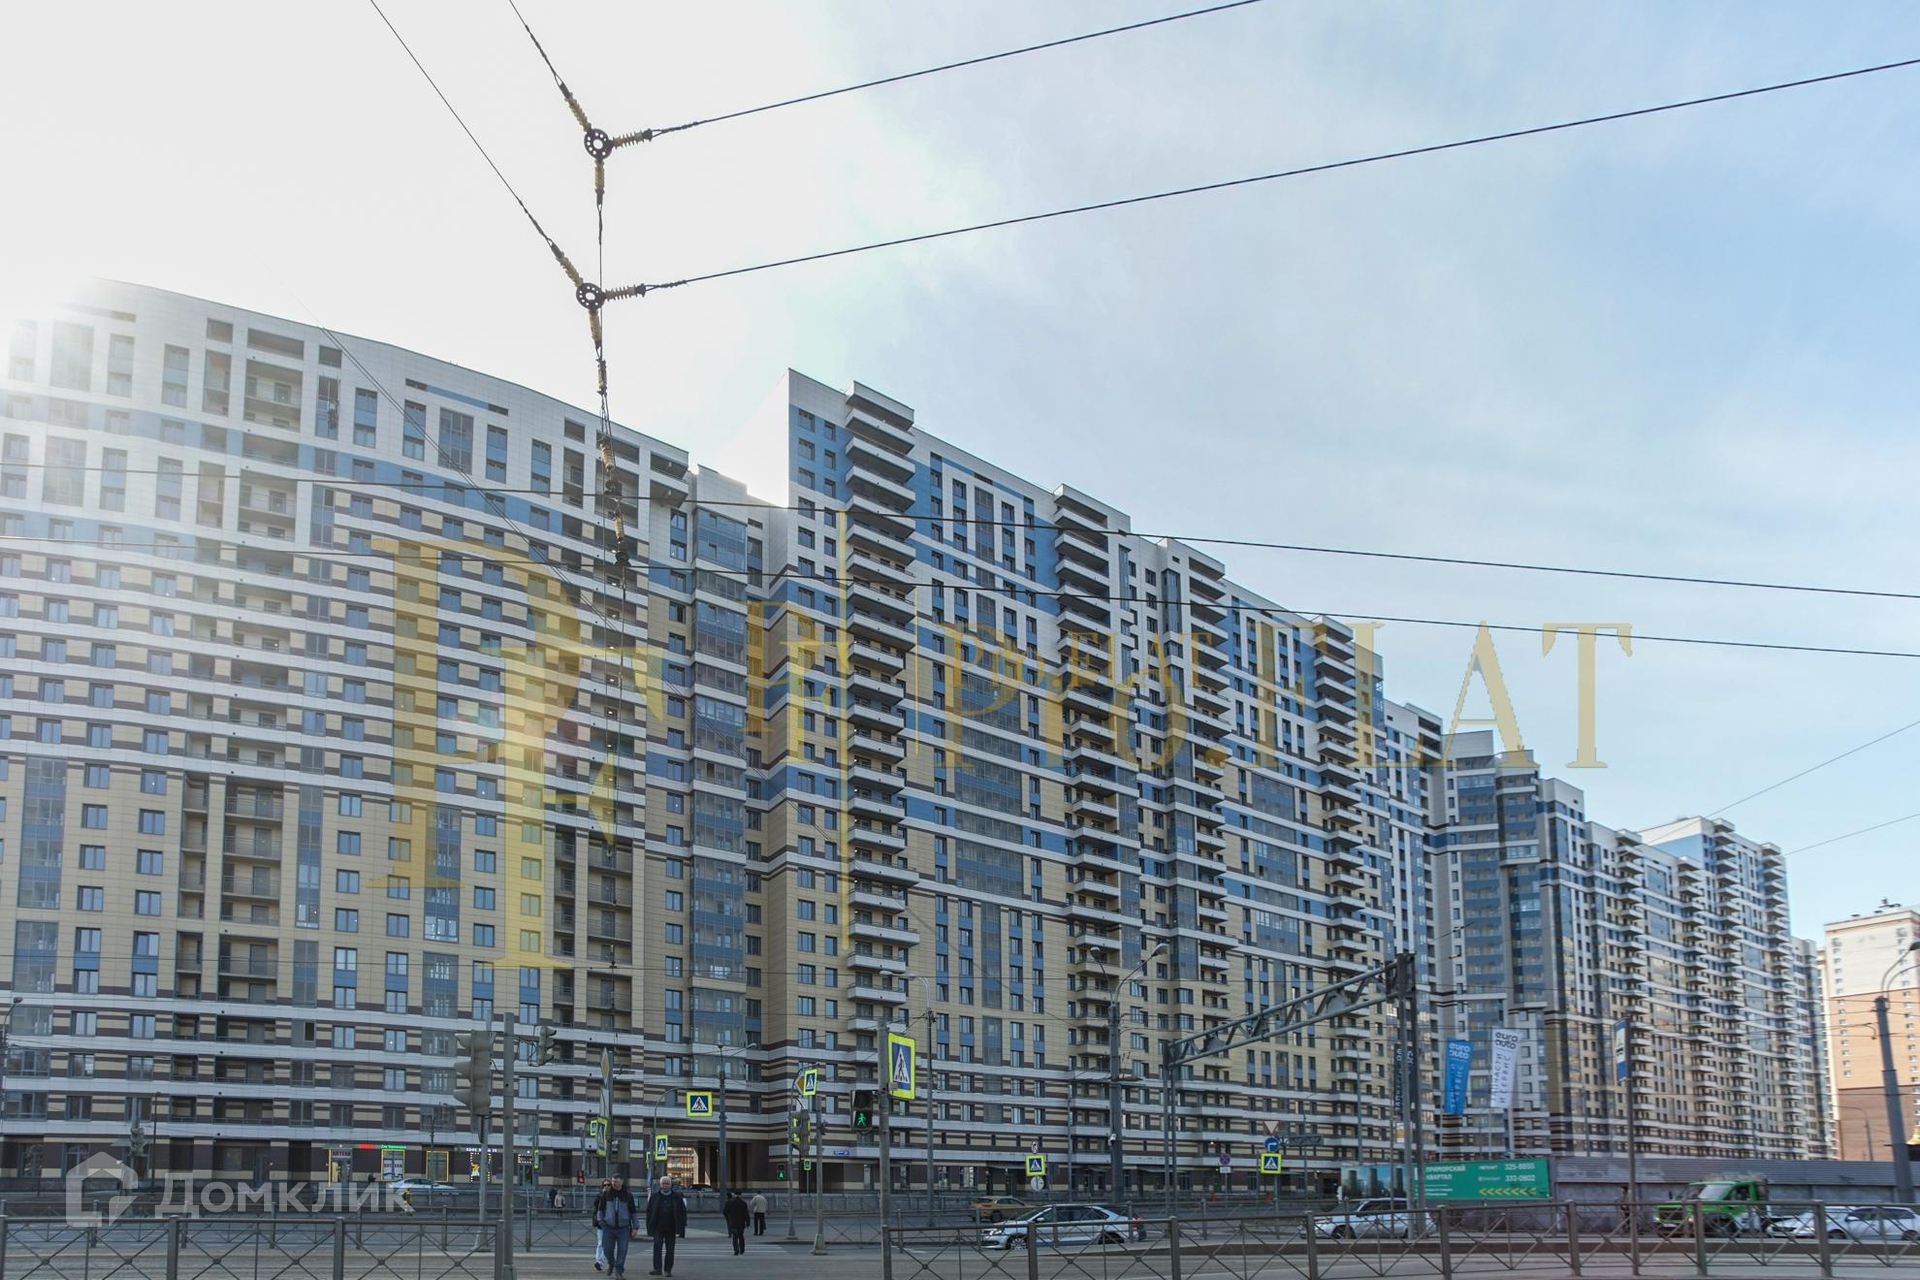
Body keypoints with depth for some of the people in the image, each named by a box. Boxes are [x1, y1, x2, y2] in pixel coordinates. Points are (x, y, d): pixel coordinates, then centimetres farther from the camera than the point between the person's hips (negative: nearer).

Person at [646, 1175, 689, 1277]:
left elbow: (682, 1212, 4)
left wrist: (680, 1228, -3)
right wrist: (650, 1226, -2)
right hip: (658, 1228, 0)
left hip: (671, 1228, 0)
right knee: (657, 1247, -12)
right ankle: (657, 1269, -15)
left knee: (670, 1249, 6)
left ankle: (668, 1270, 14)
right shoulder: (655, 1196, 4)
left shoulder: (677, 1196, 3)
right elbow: (649, 1211, 6)